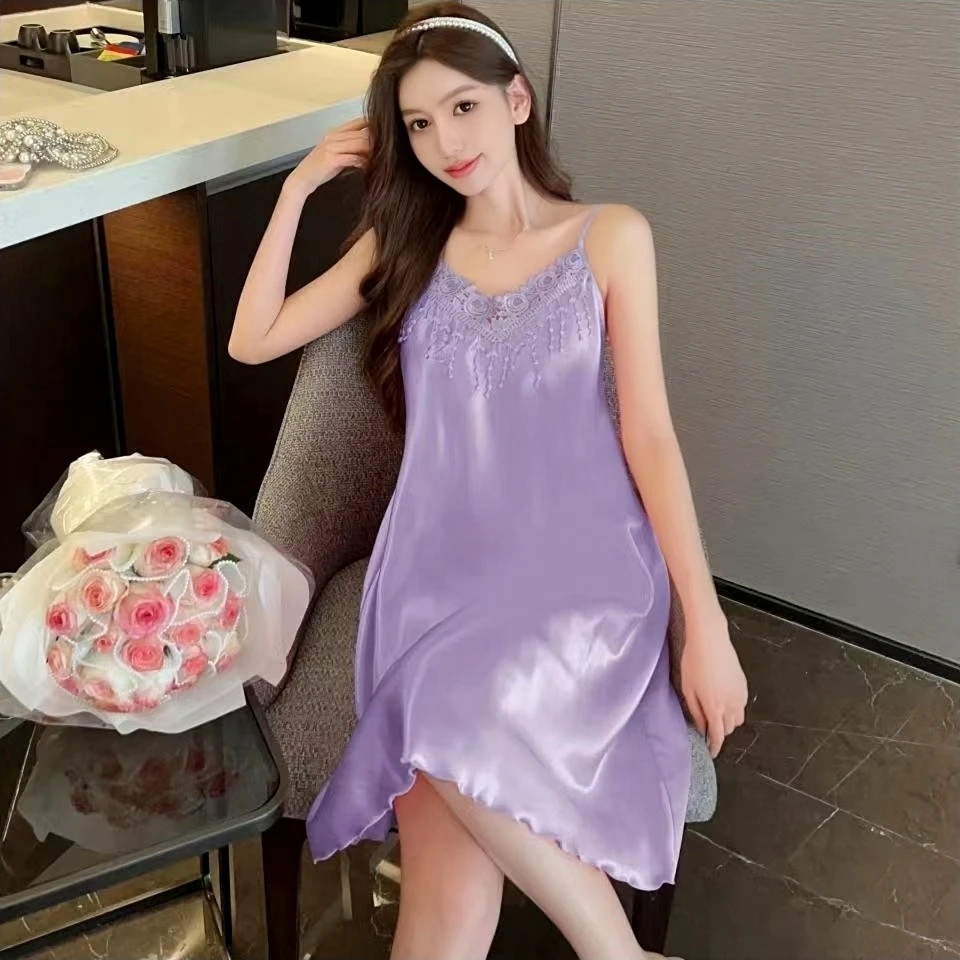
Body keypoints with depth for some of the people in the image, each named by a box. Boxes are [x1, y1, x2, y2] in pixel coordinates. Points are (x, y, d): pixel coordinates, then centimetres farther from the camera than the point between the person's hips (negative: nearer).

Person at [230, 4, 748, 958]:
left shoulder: (610, 236, 6)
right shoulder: (403, 241, 15)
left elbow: (648, 431, 1)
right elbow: (252, 341, 13)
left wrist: (706, 625, -6)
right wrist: (299, 188, 9)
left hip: (579, 556, -1)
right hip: (440, 558, 2)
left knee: (467, 735, -33)